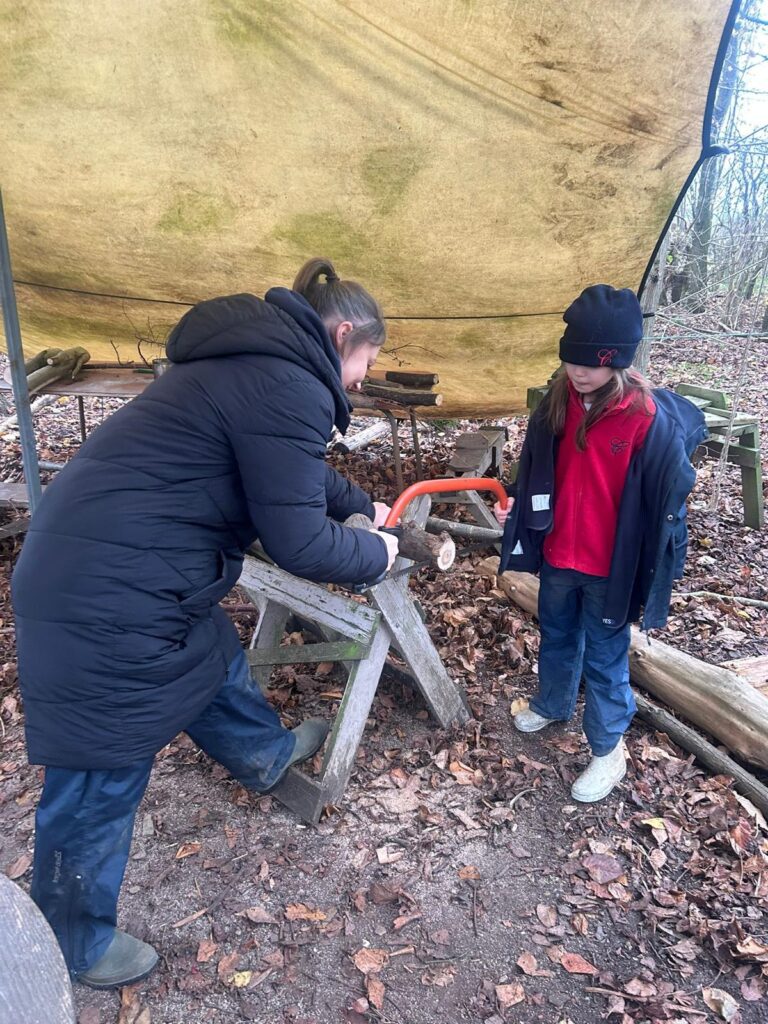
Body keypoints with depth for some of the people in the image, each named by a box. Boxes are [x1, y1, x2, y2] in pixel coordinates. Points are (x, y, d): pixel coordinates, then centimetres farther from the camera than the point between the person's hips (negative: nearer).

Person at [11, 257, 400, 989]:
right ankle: (74, 946, 34)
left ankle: (265, 755, 59)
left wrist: (361, 505, 37)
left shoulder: (259, 359, 13)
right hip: (105, 598, -10)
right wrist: (375, 554, 0)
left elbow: (292, 468, 29)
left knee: (213, 656, 31)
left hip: (94, 564, 11)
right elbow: (298, 543, -19)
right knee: (100, 778, 9)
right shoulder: (288, 385, -20)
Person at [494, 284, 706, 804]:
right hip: (557, 553, 5)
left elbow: (668, 505, -15)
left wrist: (652, 578, -12)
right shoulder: (559, 399, -7)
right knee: (556, 636, 25)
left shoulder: (653, 420, -22)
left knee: (605, 657, 11)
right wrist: (517, 505, -4)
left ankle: (609, 750, 32)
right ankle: (552, 705, 51)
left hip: (612, 566, -5)